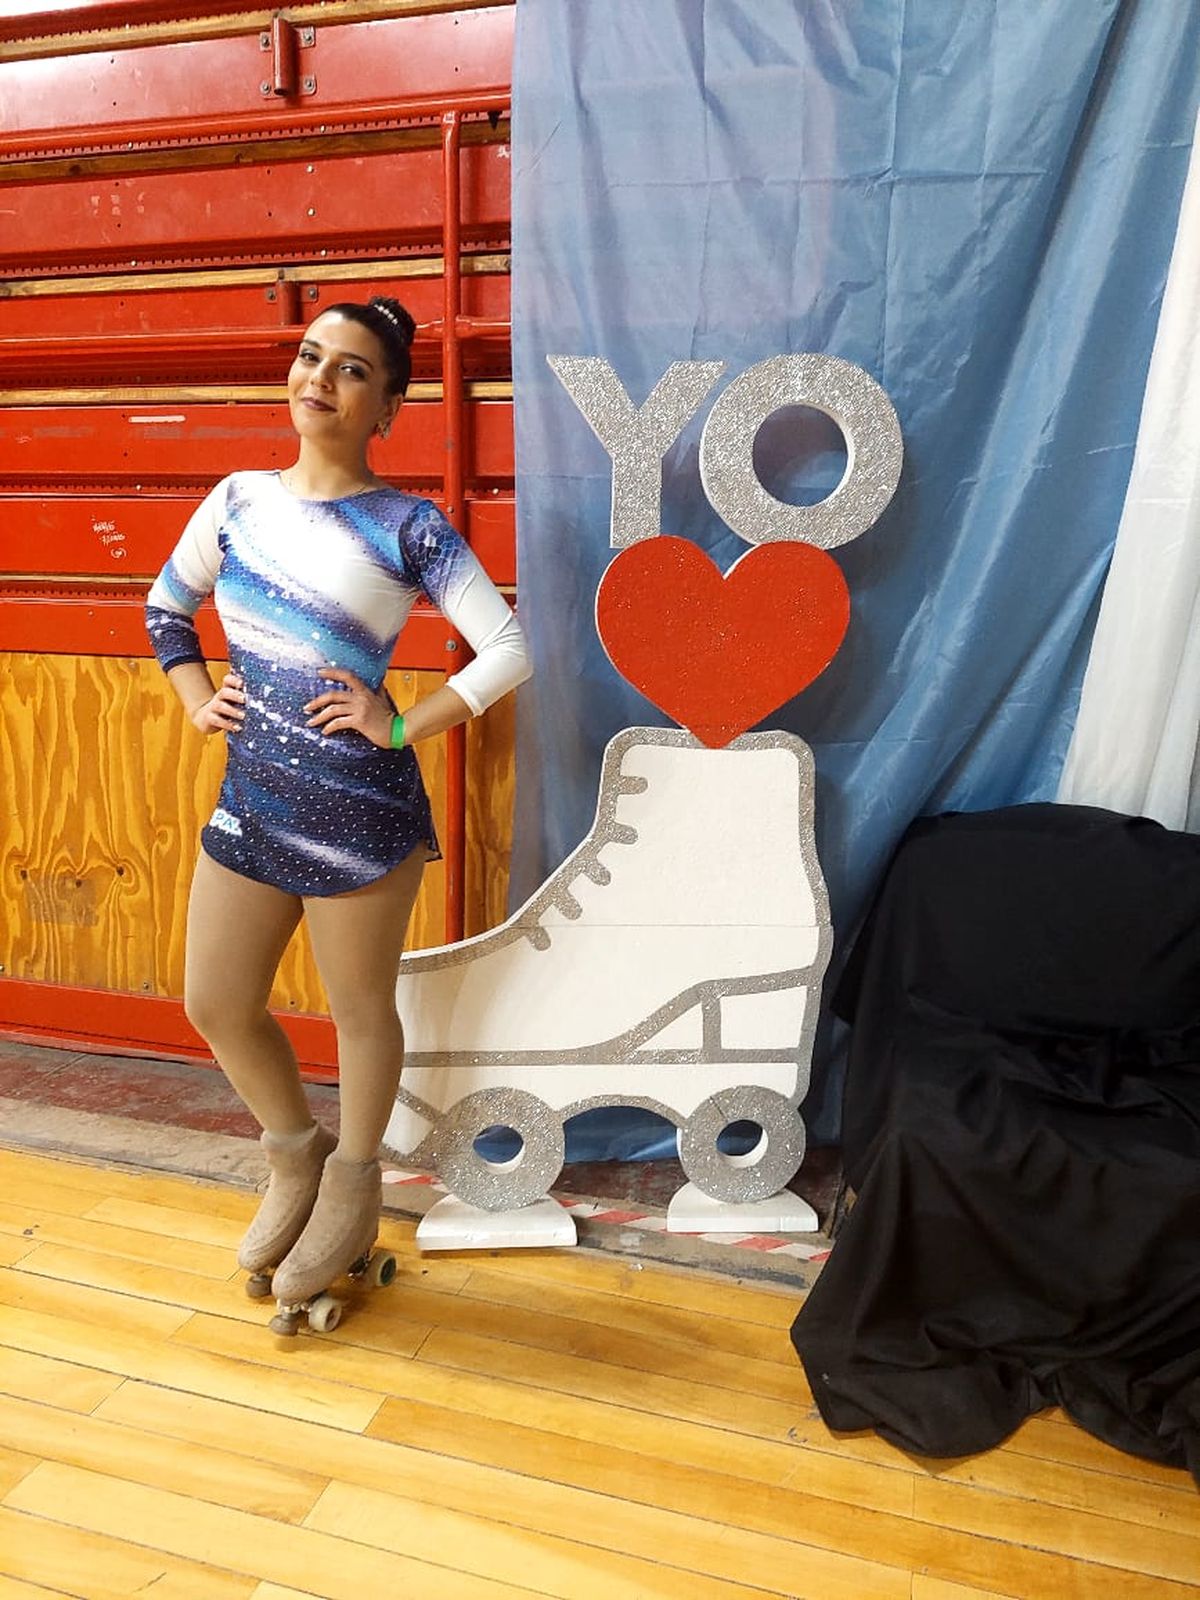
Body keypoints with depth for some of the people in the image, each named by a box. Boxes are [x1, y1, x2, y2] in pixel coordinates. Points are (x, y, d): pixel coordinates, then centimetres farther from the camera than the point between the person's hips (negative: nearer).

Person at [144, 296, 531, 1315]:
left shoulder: (408, 528, -9)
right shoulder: (240, 499, 7)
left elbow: (509, 651, -13)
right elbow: (166, 606, 21)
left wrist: (400, 726, -14)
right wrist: (199, 703, 9)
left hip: (362, 811, -5)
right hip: (250, 800, 6)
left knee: (360, 1010, 12)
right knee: (217, 1006, 15)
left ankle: (352, 1189, 38)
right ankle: (297, 1156, 42)